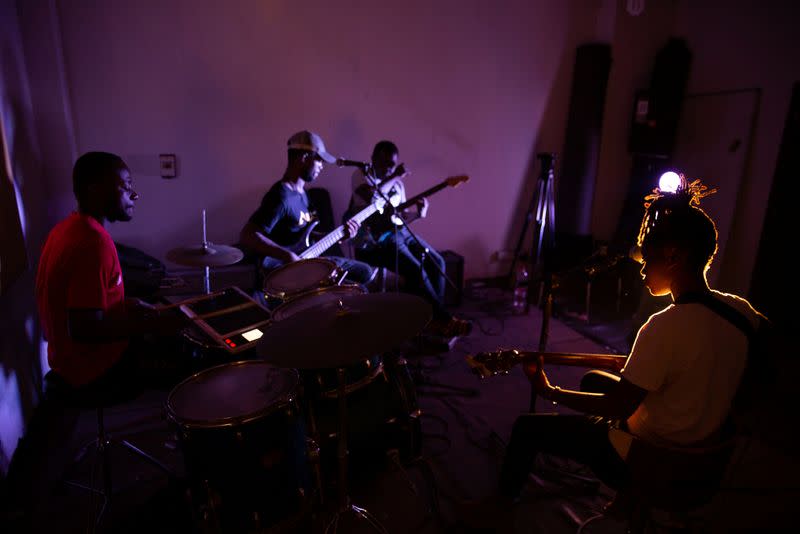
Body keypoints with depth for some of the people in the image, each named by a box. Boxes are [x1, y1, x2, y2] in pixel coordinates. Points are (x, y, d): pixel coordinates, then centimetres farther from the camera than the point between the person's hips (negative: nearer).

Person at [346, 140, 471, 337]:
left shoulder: (397, 183, 17)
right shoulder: (361, 175, -4)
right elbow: (371, 196, -26)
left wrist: (417, 213, -4)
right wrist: (396, 177, -16)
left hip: (400, 232, 8)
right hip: (374, 239, -8)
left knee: (436, 262, -7)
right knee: (416, 270, -23)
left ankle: (434, 317, -1)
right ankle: (442, 319, -10)